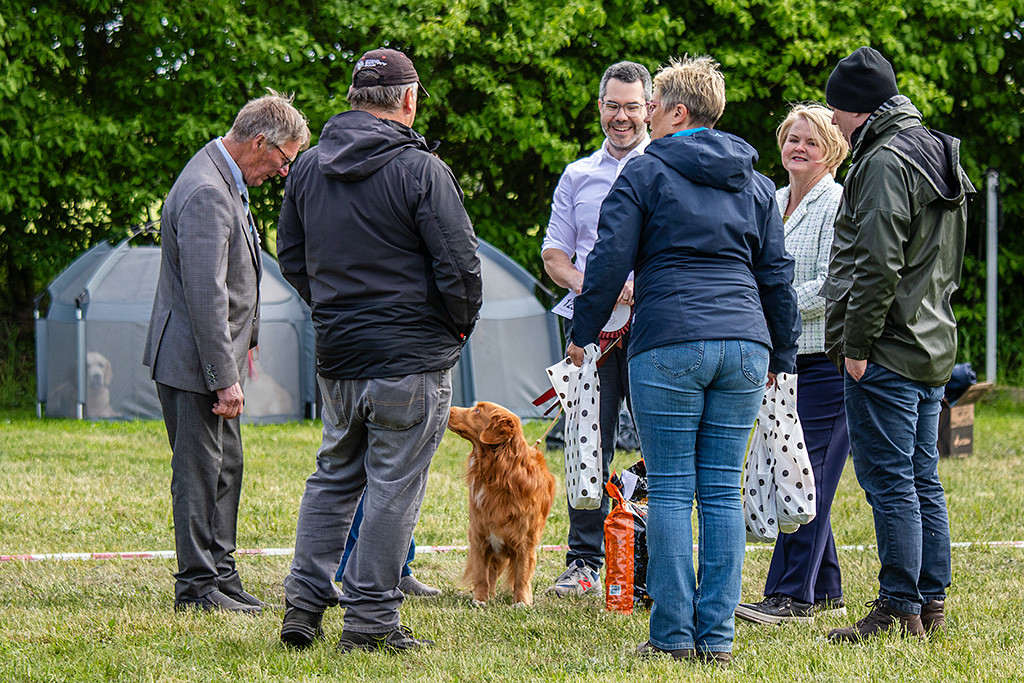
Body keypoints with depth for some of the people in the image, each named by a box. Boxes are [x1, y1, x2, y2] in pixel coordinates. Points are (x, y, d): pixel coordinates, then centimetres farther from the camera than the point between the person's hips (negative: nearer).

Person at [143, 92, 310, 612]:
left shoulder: (225, 181, 11)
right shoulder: (207, 193, -23)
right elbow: (205, 294, -26)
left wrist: (244, 341, 28)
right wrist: (224, 377, -25)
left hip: (217, 356, 11)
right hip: (193, 359, -11)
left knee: (226, 466, 15)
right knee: (199, 471, -4)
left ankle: (220, 574, 22)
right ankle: (196, 585, 2)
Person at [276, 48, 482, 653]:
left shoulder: (309, 167, 8)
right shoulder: (421, 170, -13)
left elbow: (291, 256, 17)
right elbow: (459, 262, -14)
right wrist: (461, 325, 3)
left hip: (336, 354, 6)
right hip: (411, 358, -6)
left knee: (334, 476, 18)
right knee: (395, 485, 0)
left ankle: (304, 603, 15)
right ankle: (371, 618, 3)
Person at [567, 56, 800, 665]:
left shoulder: (647, 172, 0)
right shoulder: (755, 183, 16)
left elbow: (610, 260, -3)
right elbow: (778, 274, 17)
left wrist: (584, 334, 7)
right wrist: (782, 355, 24)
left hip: (669, 345, -5)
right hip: (743, 343, 5)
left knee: (670, 490, -1)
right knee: (723, 490, 6)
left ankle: (675, 633, -3)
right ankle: (717, 637, 3)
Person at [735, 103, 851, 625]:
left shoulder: (838, 205, -9)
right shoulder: (772, 202, 16)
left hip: (825, 360, -8)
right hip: (782, 358, 8)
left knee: (806, 476, -9)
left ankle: (793, 595, -7)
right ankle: (825, 591, 16)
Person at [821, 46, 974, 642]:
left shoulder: (885, 161, -13)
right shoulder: (938, 156, 18)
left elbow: (878, 264, -21)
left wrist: (856, 343, -16)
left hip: (888, 350, -10)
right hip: (934, 347, 10)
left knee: (889, 481, -7)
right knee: (923, 481, 11)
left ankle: (899, 609, -7)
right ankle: (932, 604, 14)